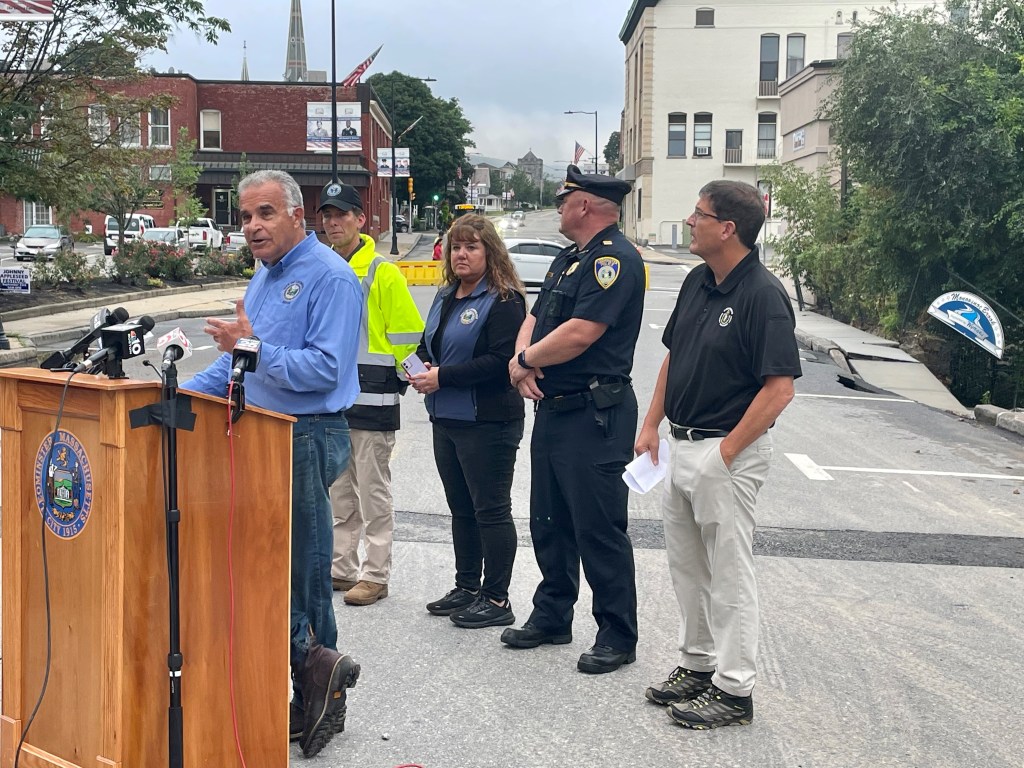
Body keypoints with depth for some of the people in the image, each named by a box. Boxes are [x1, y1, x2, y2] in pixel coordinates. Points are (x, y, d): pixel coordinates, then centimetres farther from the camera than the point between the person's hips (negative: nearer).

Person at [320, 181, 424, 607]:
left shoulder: (383, 273, -8)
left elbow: (409, 333, -8)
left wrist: (396, 380, -9)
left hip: (371, 402, -6)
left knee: (373, 492, 1)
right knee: (338, 491, 15)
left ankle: (375, 575, 9)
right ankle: (341, 568, 25)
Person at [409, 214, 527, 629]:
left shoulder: (503, 300, -13)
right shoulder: (445, 297, 15)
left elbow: (501, 360, -22)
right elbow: (428, 346, 26)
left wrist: (443, 376, -20)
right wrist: (419, 365, 3)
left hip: (488, 423, -9)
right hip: (446, 420, 9)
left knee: (491, 510, -1)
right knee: (462, 508, 17)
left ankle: (496, 600, 7)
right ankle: (467, 587, 29)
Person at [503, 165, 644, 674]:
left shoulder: (614, 259, -15)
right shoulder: (568, 259, 18)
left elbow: (580, 332, -24)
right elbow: (535, 319, 17)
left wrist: (525, 360, -9)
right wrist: (524, 364, -5)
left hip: (595, 416, -10)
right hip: (553, 407, 10)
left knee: (599, 529, -3)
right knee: (549, 523, 17)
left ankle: (617, 636, 8)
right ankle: (552, 616, 30)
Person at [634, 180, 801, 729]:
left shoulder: (763, 295, -19)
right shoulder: (697, 283, 7)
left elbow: (779, 388, -22)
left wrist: (724, 453, -20)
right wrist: (651, 426, 11)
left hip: (729, 452, -9)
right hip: (681, 446, 9)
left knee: (729, 573, 2)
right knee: (686, 567, 18)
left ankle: (734, 689, 14)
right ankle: (697, 664, 33)